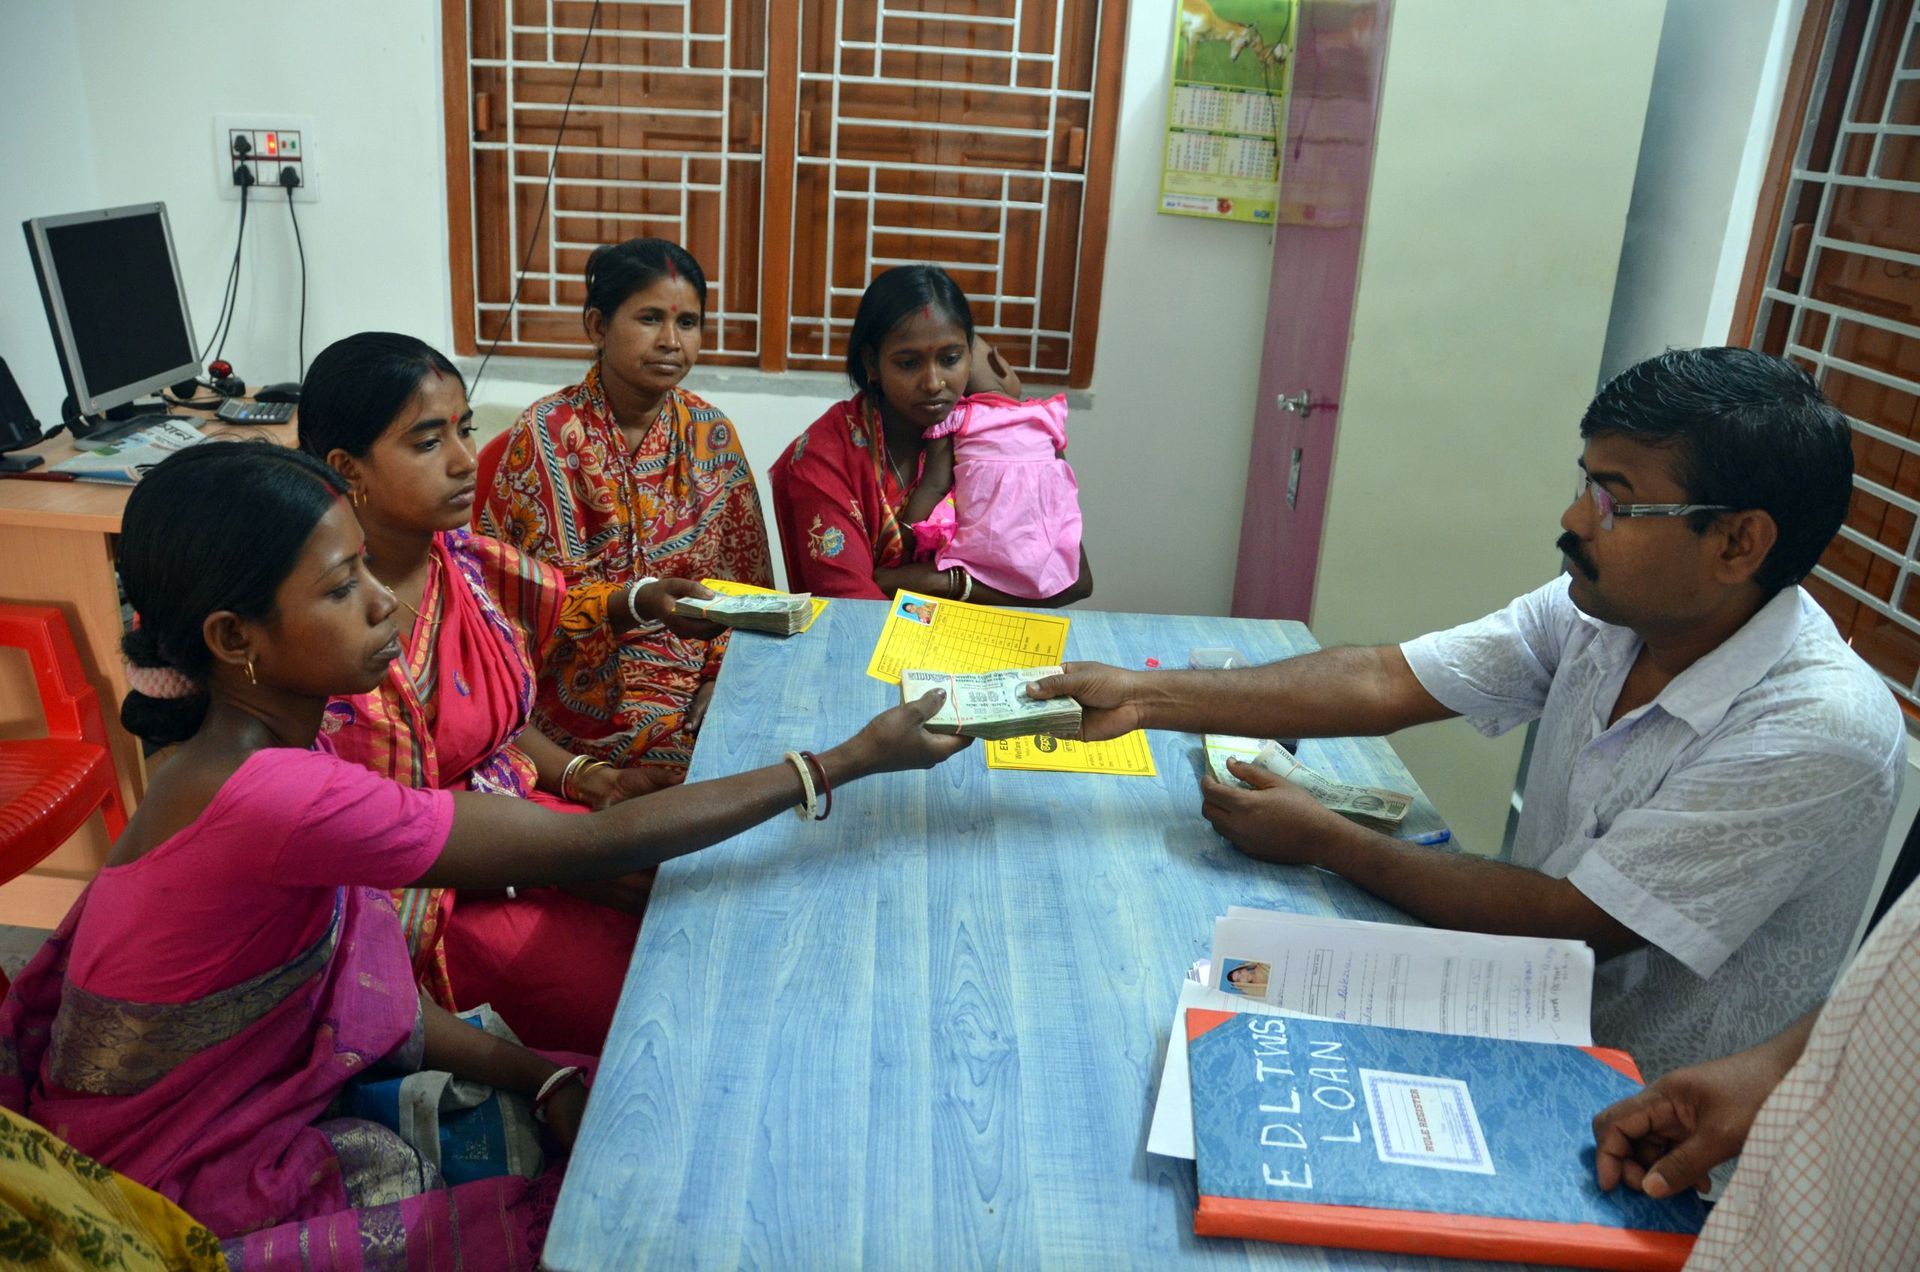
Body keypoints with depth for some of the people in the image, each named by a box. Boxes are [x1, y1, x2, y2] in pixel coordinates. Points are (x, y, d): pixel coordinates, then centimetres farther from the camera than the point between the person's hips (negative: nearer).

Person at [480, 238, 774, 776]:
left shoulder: (710, 433, 5)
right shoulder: (547, 434, -7)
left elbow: (744, 577, 7)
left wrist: (720, 677, -8)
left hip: (696, 675, 5)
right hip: (592, 687, -5)